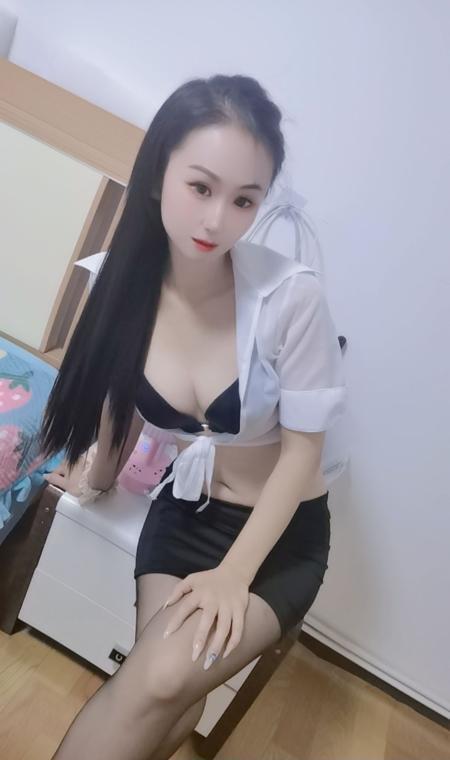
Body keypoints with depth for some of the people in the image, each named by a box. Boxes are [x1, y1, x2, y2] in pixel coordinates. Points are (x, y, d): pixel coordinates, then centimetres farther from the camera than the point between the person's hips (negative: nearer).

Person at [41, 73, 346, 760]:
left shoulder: (292, 296, -24)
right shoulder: (130, 285, -11)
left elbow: (302, 448, -15)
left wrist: (234, 574, -16)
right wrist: (98, 478, 18)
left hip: (283, 534, -2)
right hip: (185, 511, 3)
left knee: (162, 681, -21)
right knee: (155, 691, -16)